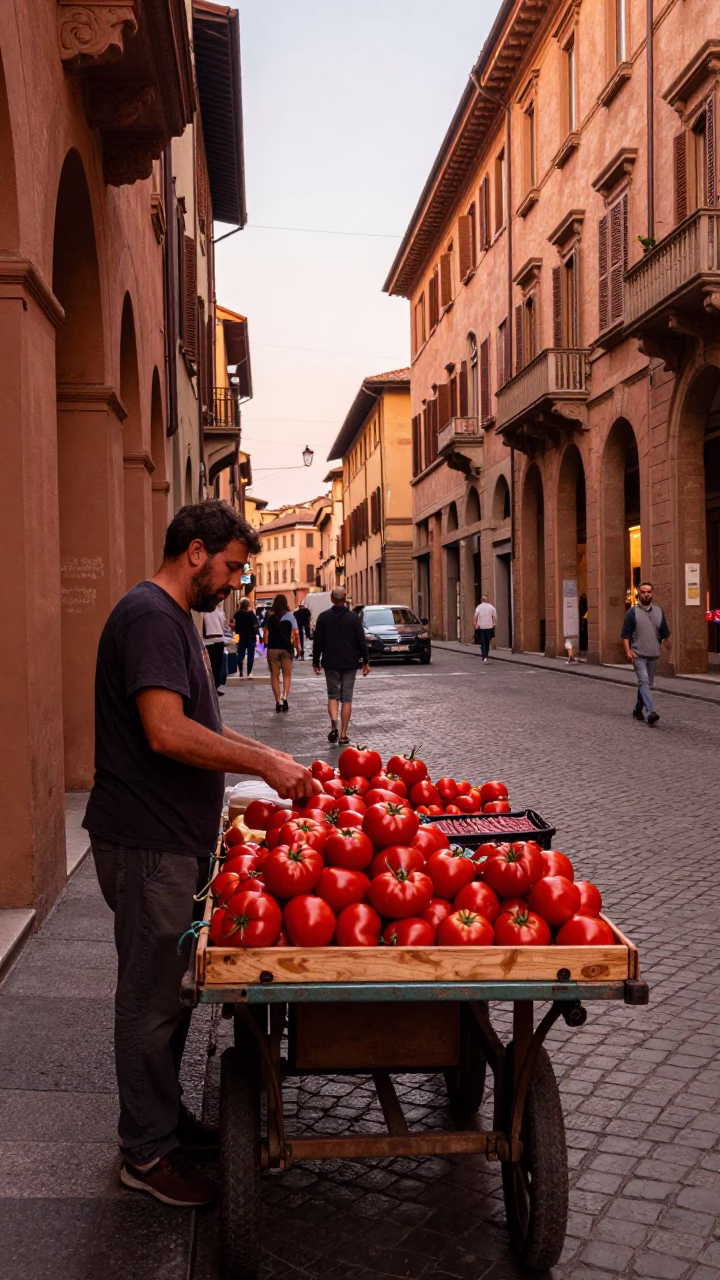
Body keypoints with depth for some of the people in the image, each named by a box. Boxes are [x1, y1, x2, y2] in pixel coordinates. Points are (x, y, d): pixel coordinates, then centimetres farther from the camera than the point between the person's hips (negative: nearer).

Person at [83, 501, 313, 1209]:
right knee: (150, 997, 2)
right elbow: (167, 732, -28)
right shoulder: (149, 615, -18)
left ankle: (163, 1116, 33)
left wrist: (266, 754, 15)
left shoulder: (173, 618, 16)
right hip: (146, 845, -10)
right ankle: (147, 1152, 15)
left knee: (168, 989, 19)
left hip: (172, 841, 10)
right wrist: (264, 765, -20)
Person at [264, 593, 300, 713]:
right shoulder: (290, 616, -3)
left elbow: (265, 633, 1)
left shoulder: (269, 616, 1)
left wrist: (266, 644, 14)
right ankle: (284, 697, -11)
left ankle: (278, 701, 7)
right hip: (287, 648, -1)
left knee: (274, 676, 9)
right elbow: (295, 633, -7)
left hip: (272, 648, 1)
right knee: (287, 675, 8)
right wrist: (298, 647, 0)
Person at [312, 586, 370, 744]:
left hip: (330, 664, 1)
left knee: (333, 695, 12)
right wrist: (365, 662, 5)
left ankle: (334, 724, -14)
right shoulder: (354, 617, -4)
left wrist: (316, 662, 9)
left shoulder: (324, 617, -2)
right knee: (347, 698, 6)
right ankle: (343, 735, 5)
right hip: (350, 664, 0)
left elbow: (317, 642, 0)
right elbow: (362, 641, -3)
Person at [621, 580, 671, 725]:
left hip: (653, 654, 5)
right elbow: (625, 634, -3)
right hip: (638, 655, -5)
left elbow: (665, 634, 14)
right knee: (644, 682, -15)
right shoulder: (633, 612, -1)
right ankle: (651, 712, -25)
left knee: (648, 684, 11)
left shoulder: (658, 611, 11)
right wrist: (628, 651, -14)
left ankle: (637, 709, 26)